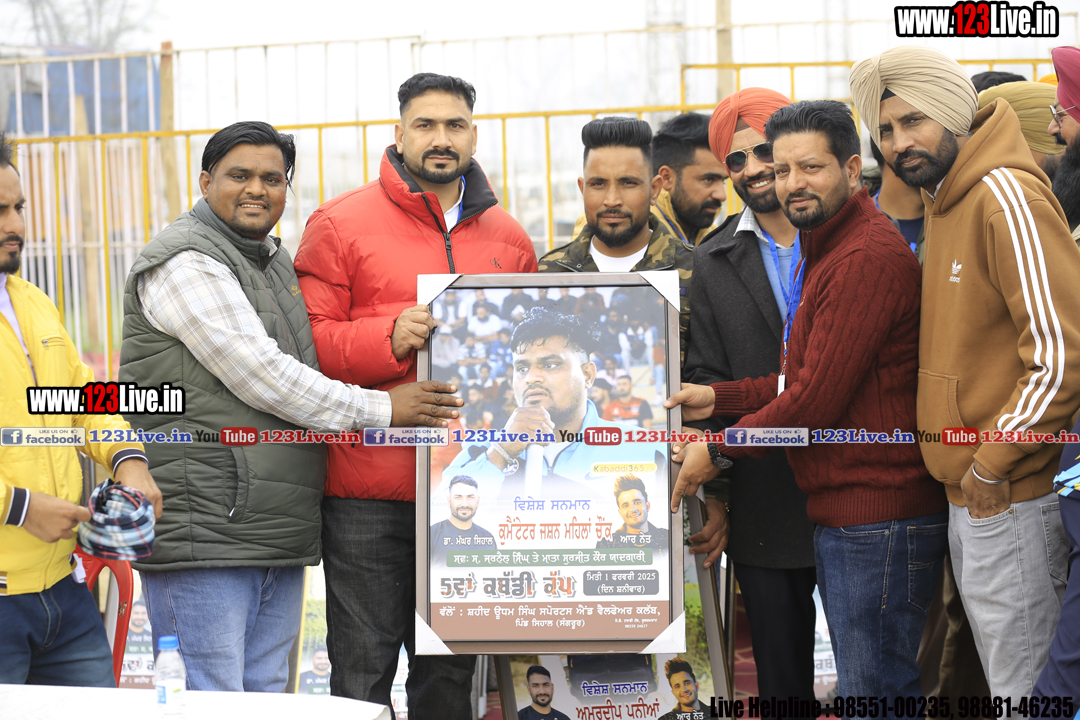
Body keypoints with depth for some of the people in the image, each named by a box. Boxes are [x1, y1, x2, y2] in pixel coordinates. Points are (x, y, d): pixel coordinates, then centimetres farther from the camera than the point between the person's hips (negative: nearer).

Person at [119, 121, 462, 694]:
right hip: (204, 535, -9)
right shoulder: (182, 263, -9)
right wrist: (380, 409, -12)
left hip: (279, 543, 9)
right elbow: (260, 377, -16)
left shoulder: (279, 264, 20)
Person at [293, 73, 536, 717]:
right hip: (369, 493, -4)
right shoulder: (341, 224, 1)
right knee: (364, 667, -2)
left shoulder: (509, 237, 14)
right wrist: (390, 338, -19)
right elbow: (309, 340, -5)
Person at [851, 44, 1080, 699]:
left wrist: (994, 463, -16)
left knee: (1024, 690, -3)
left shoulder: (1006, 196, -17)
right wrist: (969, 471, 13)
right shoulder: (944, 200, 13)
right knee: (1000, 675, 18)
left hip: (1011, 497, -10)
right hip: (968, 494, 10)